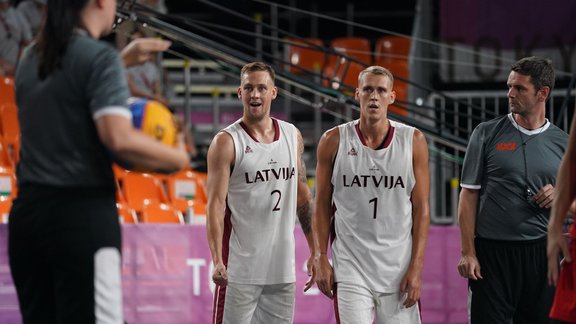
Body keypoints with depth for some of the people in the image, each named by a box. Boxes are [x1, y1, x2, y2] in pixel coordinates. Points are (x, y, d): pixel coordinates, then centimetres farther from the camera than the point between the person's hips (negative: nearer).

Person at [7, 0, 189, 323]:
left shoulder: (33, 58, 13)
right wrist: (177, 158, -7)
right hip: (82, 211, -7)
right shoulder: (100, 57, -10)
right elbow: (118, 137, -20)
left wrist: (123, 59, 35)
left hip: (27, 210, 7)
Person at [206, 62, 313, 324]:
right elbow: (216, 204, -12)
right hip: (239, 270, -5)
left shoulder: (292, 136, 10)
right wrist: (217, 261, -23)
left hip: (282, 269, 5)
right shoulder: (226, 142, -6)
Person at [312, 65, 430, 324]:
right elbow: (322, 206, 6)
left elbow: (421, 209, 2)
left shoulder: (413, 141, 1)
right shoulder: (334, 141, 1)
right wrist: (321, 260, -1)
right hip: (350, 270, -1)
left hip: (399, 269, 1)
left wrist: (416, 267, -4)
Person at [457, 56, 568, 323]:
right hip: (492, 250, -2)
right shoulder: (487, 134, 4)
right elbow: (469, 194, 3)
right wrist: (468, 252, -5)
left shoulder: (562, 143, 10)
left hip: (542, 253, 2)